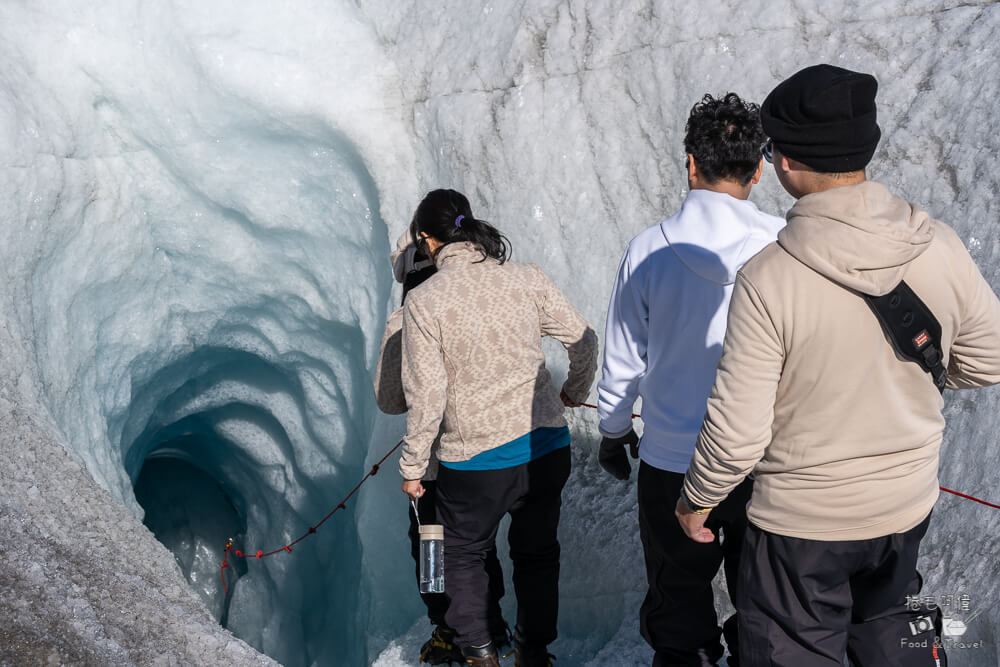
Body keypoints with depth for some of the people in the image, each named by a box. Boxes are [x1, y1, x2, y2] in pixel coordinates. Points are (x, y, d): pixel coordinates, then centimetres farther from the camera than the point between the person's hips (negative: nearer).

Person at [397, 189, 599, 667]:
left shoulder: (423, 302, -12)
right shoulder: (526, 279, -3)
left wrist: (411, 466, 0)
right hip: (547, 447, 3)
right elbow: (584, 341, 3)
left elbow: (426, 397, -12)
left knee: (462, 555, 22)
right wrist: (574, 393, 23)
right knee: (537, 552, 23)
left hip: (474, 459, -3)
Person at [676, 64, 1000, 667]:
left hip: (802, 521, -4)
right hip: (909, 504, 4)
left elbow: (738, 433, -22)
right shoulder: (941, 248, -14)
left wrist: (697, 500, -3)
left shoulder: (768, 279, -27)